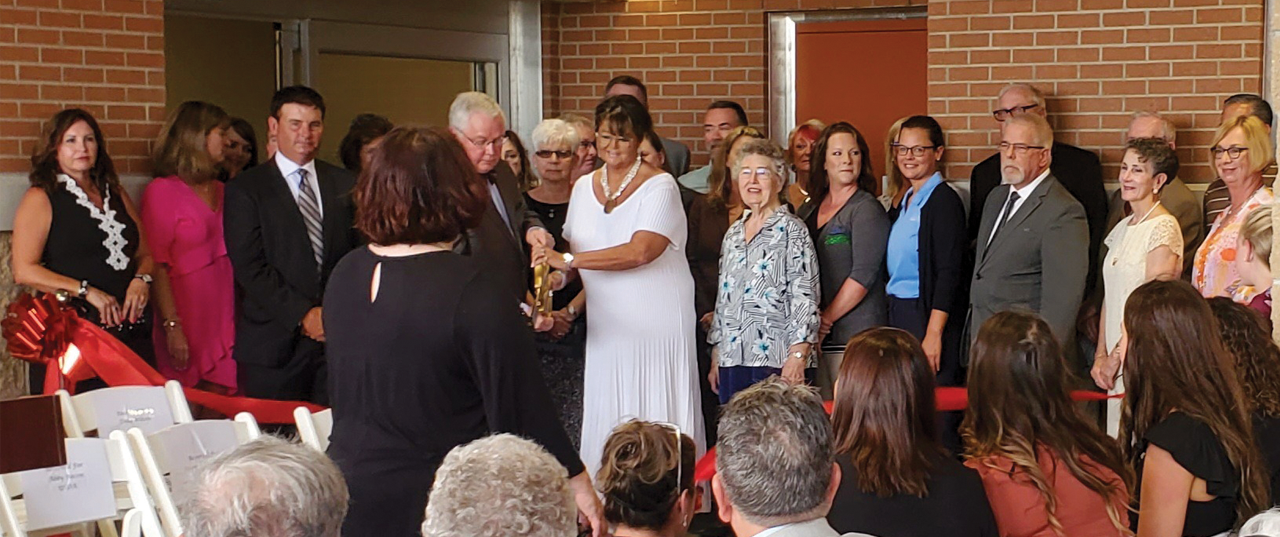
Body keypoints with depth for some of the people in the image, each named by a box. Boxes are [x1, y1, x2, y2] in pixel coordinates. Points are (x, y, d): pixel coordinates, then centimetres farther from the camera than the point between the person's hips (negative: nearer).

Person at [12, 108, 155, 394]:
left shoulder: (116, 196, 19)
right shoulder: (41, 199, 2)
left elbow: (145, 253, 22)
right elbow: (23, 271, -7)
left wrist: (142, 280, -1)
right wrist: (86, 291, -12)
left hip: (130, 333, 5)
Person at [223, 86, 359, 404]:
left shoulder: (344, 185, 13)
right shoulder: (245, 190, 2)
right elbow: (250, 268, -6)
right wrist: (302, 315, -12)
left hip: (339, 340, 3)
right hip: (273, 347, -3)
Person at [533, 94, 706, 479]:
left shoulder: (659, 186, -7)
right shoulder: (584, 187, 12)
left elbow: (640, 252, -20)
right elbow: (576, 252, 18)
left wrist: (568, 260, -22)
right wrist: (561, 275, -5)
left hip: (658, 323, -5)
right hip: (607, 323, 5)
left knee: (658, 424, -5)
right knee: (607, 425, 2)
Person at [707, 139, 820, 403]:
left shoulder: (792, 230, -2)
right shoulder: (733, 234, 18)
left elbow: (805, 297, -9)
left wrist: (798, 356, -16)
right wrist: (715, 358, 17)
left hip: (777, 360, -6)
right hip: (733, 359, 6)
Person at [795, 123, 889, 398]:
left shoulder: (867, 209, -2)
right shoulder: (806, 212, 17)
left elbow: (863, 275, -10)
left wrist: (826, 319, -9)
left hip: (855, 334, -5)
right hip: (813, 335, 6)